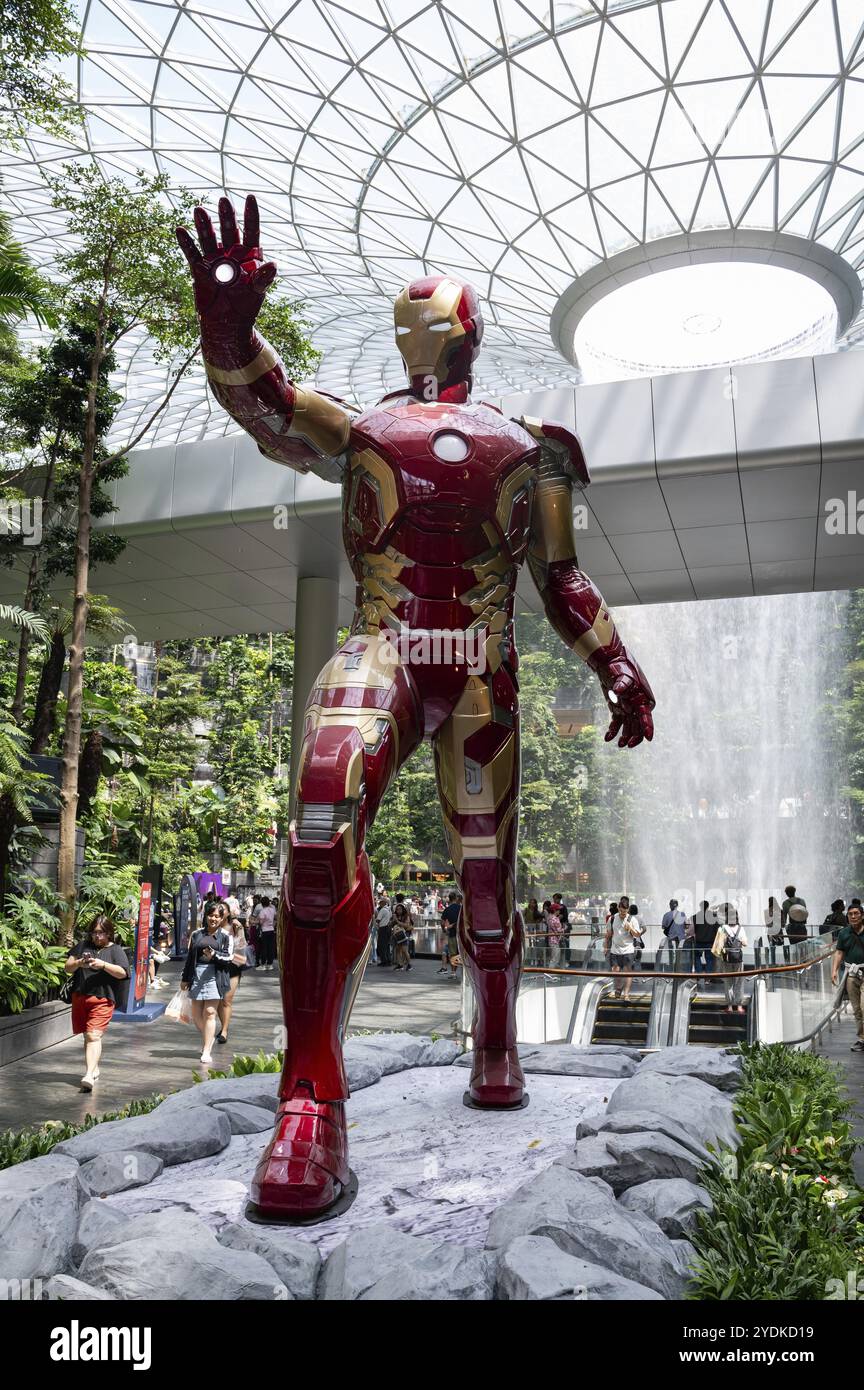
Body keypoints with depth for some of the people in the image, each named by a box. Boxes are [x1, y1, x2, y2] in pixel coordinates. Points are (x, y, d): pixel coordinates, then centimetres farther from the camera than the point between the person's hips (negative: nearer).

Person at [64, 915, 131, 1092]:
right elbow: (68, 968, 10)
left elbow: (122, 973, -8)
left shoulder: (115, 950, 3)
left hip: (102, 999, -5)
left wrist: (103, 965, -21)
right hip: (79, 996, 5)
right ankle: (94, 1069, 33)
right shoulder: (83, 945, 12)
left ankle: (89, 1076, -28)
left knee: (93, 1036, -17)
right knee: (87, 1036, 15)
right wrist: (79, 963, -11)